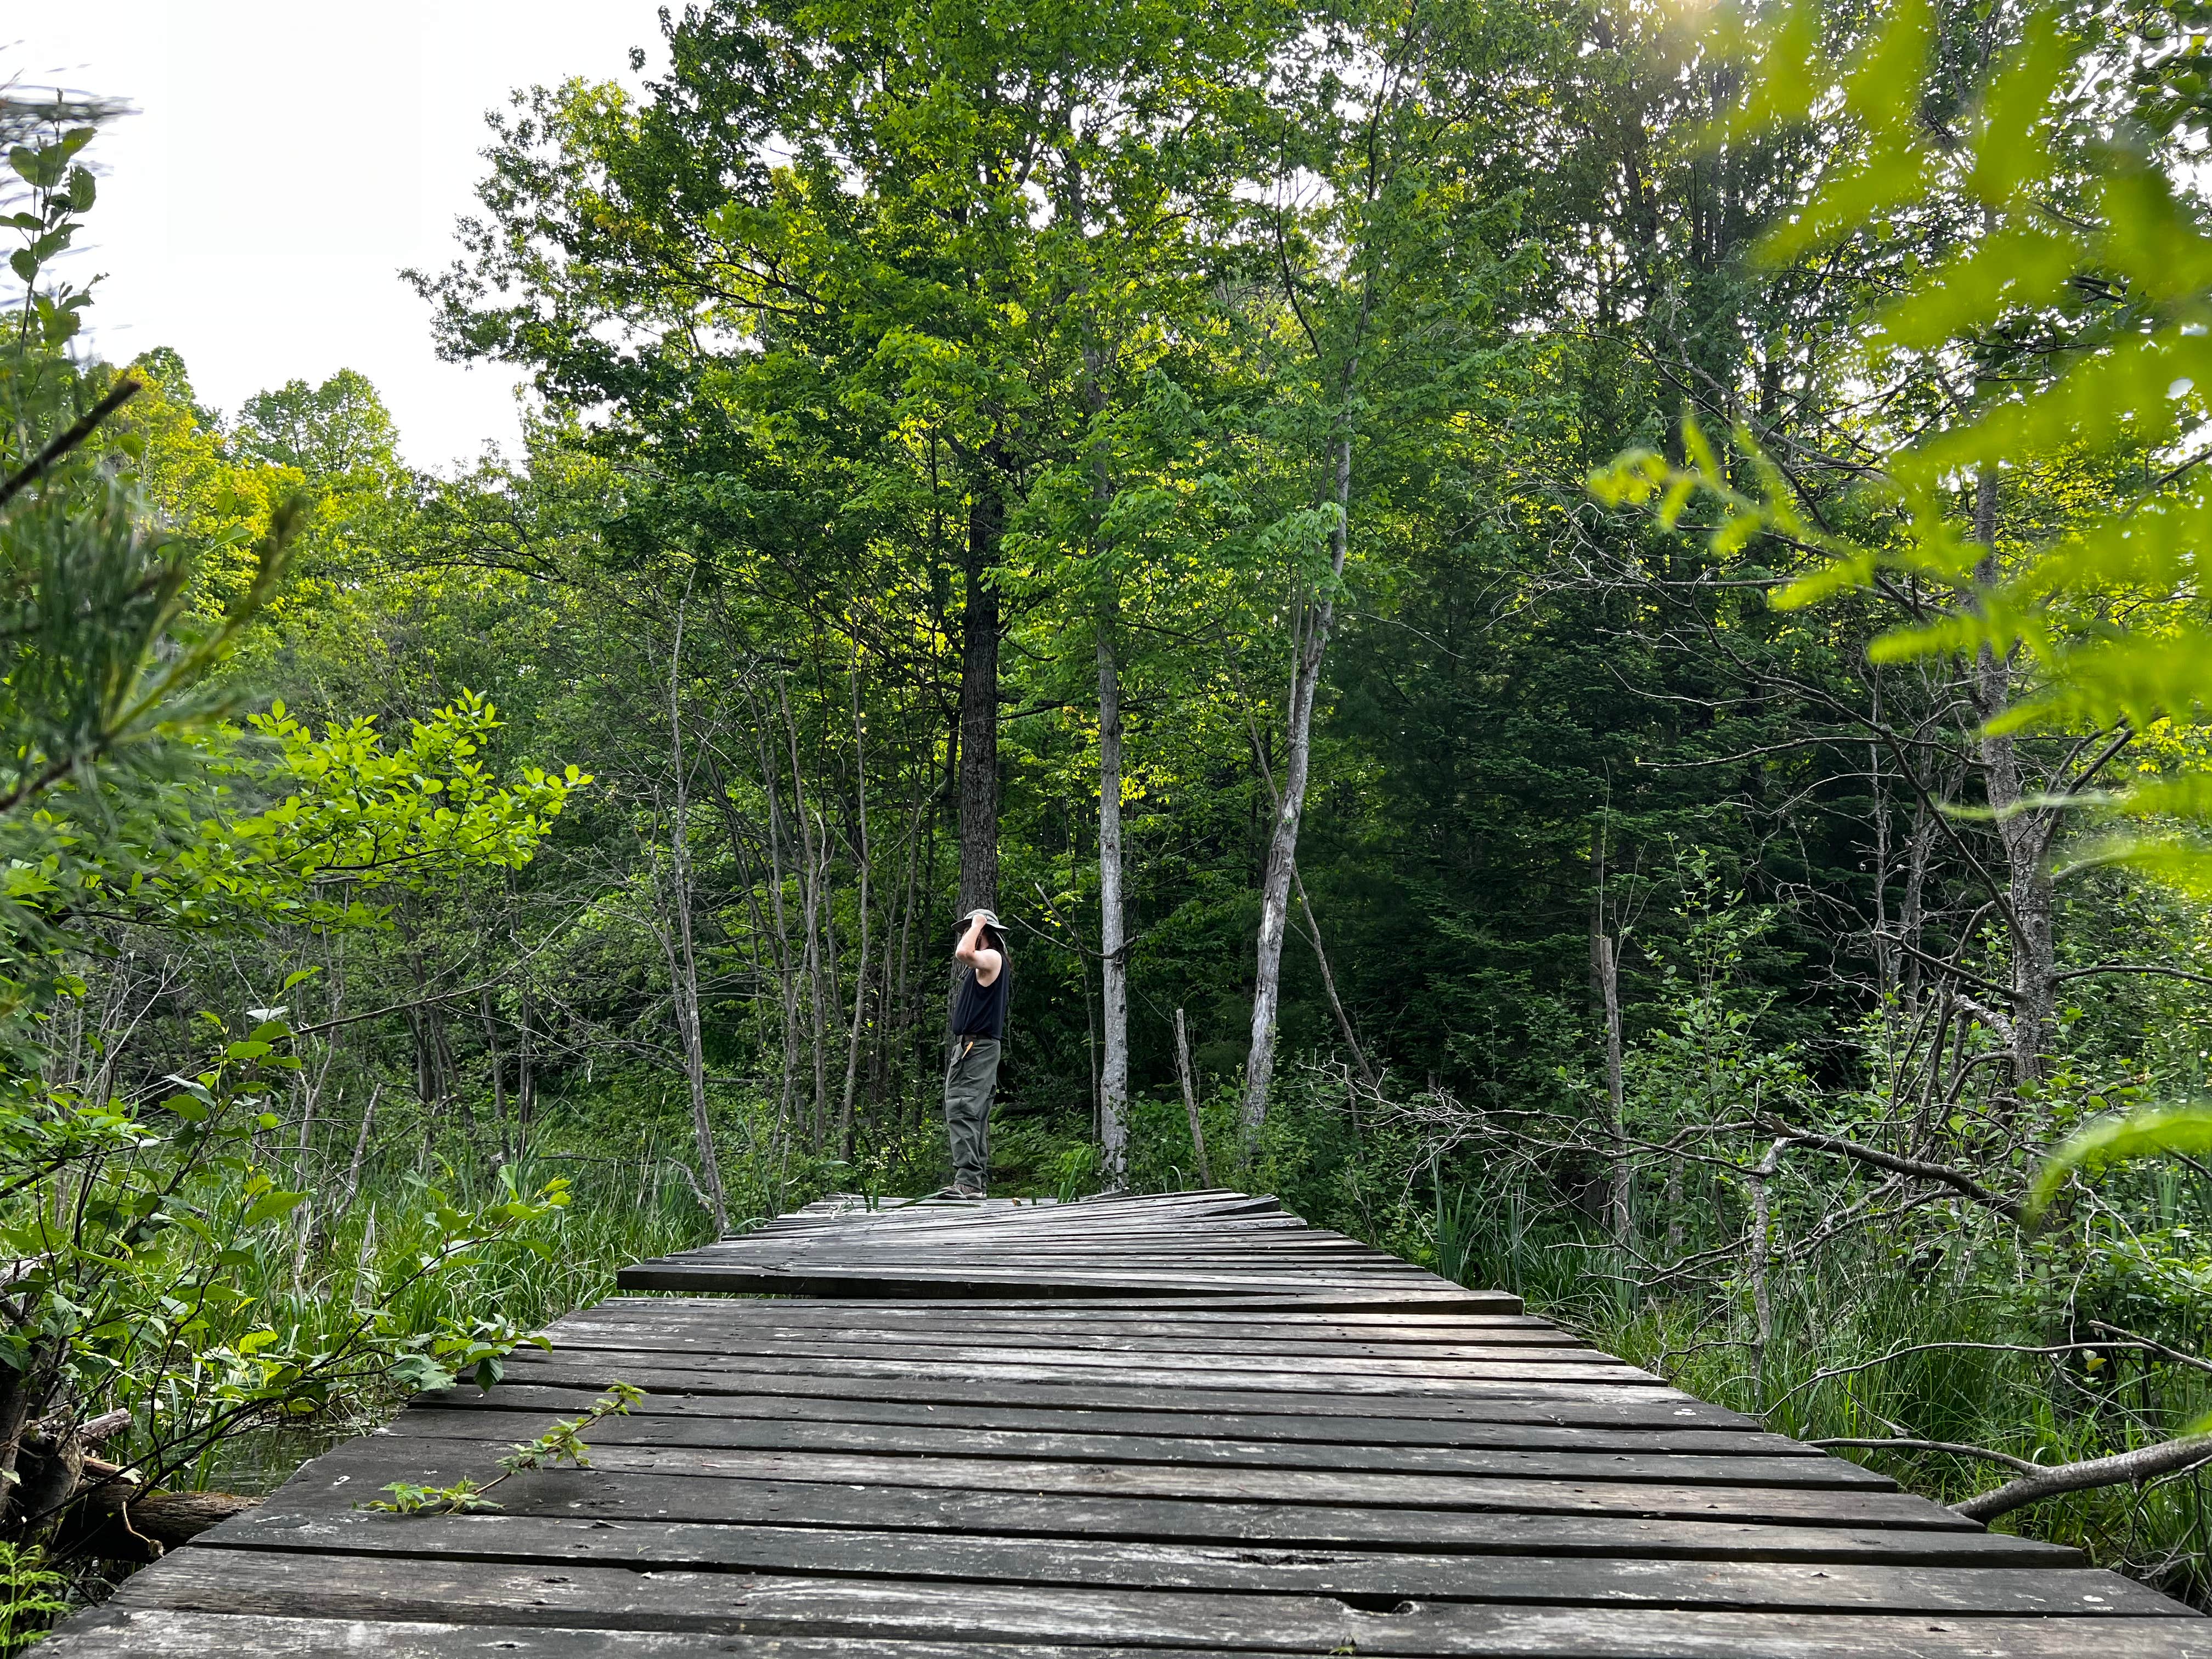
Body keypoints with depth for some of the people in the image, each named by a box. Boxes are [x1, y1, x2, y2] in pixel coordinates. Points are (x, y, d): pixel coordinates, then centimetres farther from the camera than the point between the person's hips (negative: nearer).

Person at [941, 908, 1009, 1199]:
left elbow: (963, 953, -28)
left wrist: (978, 923, -15)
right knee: (975, 1117, 10)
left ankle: (967, 1181, -24)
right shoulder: (982, 965, 24)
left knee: (962, 1111, -18)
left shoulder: (992, 958, -9)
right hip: (971, 1046, 11)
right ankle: (977, 1183, 13)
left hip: (976, 1045, -11)